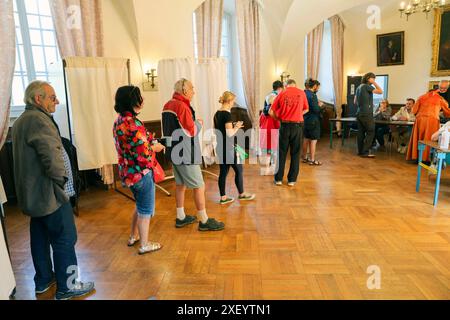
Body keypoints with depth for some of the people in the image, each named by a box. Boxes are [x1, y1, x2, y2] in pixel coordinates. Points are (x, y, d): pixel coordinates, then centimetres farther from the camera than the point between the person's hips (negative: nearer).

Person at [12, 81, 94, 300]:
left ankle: (43, 281, 33)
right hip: (49, 194, -10)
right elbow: (52, 155, -30)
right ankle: (67, 287, 12)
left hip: (33, 195, 10)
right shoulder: (37, 119, -18)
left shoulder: (21, 121, 15)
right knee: (64, 240, 1)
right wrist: (61, 181, -15)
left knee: (40, 238, 19)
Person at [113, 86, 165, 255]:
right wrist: (156, 147, -6)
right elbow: (143, 154, -25)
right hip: (141, 172, -9)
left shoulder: (119, 121, 5)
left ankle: (133, 236, 39)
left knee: (140, 204, 26)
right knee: (146, 209, 8)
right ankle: (144, 245, 22)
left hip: (127, 171, 9)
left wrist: (151, 144, 7)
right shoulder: (133, 124, -24)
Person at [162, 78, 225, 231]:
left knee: (181, 184, 17)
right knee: (199, 186, 0)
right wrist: (199, 123, 1)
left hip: (174, 152, 9)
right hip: (185, 154, -9)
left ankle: (181, 218, 27)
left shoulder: (168, 105, 9)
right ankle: (204, 221, 8)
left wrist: (193, 122, 9)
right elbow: (191, 131, -18)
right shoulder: (182, 106, -19)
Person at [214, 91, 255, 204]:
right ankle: (242, 194, 21)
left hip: (220, 146, 8)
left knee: (223, 171, 11)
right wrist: (237, 127, -4)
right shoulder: (227, 114, -17)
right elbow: (230, 134, -22)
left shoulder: (217, 114, 8)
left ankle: (223, 197, 16)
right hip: (228, 147, -8)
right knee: (239, 169, 8)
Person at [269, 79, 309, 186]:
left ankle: (278, 178, 14)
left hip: (285, 125, 0)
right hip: (298, 125, 0)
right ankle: (292, 180, 13)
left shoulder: (282, 94, 1)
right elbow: (306, 109, 15)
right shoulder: (301, 93, 3)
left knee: (282, 153, 10)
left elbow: (271, 112, -1)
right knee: (295, 153, 8)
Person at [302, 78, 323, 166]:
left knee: (306, 139, 17)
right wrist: (319, 105, -3)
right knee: (313, 140, 0)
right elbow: (316, 109, -22)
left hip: (305, 119, 9)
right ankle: (312, 160, 6)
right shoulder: (312, 95, -19)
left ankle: (305, 158, 27)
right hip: (313, 120, -9)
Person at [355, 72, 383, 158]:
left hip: (359, 113, 9)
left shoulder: (359, 87, 16)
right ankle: (365, 152, -7)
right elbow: (380, 91, -12)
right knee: (370, 132, -4)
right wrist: (374, 82, -6)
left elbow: (355, 102, 22)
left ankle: (360, 151, 11)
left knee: (361, 132, 9)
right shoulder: (367, 86, -9)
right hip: (366, 114, -8)